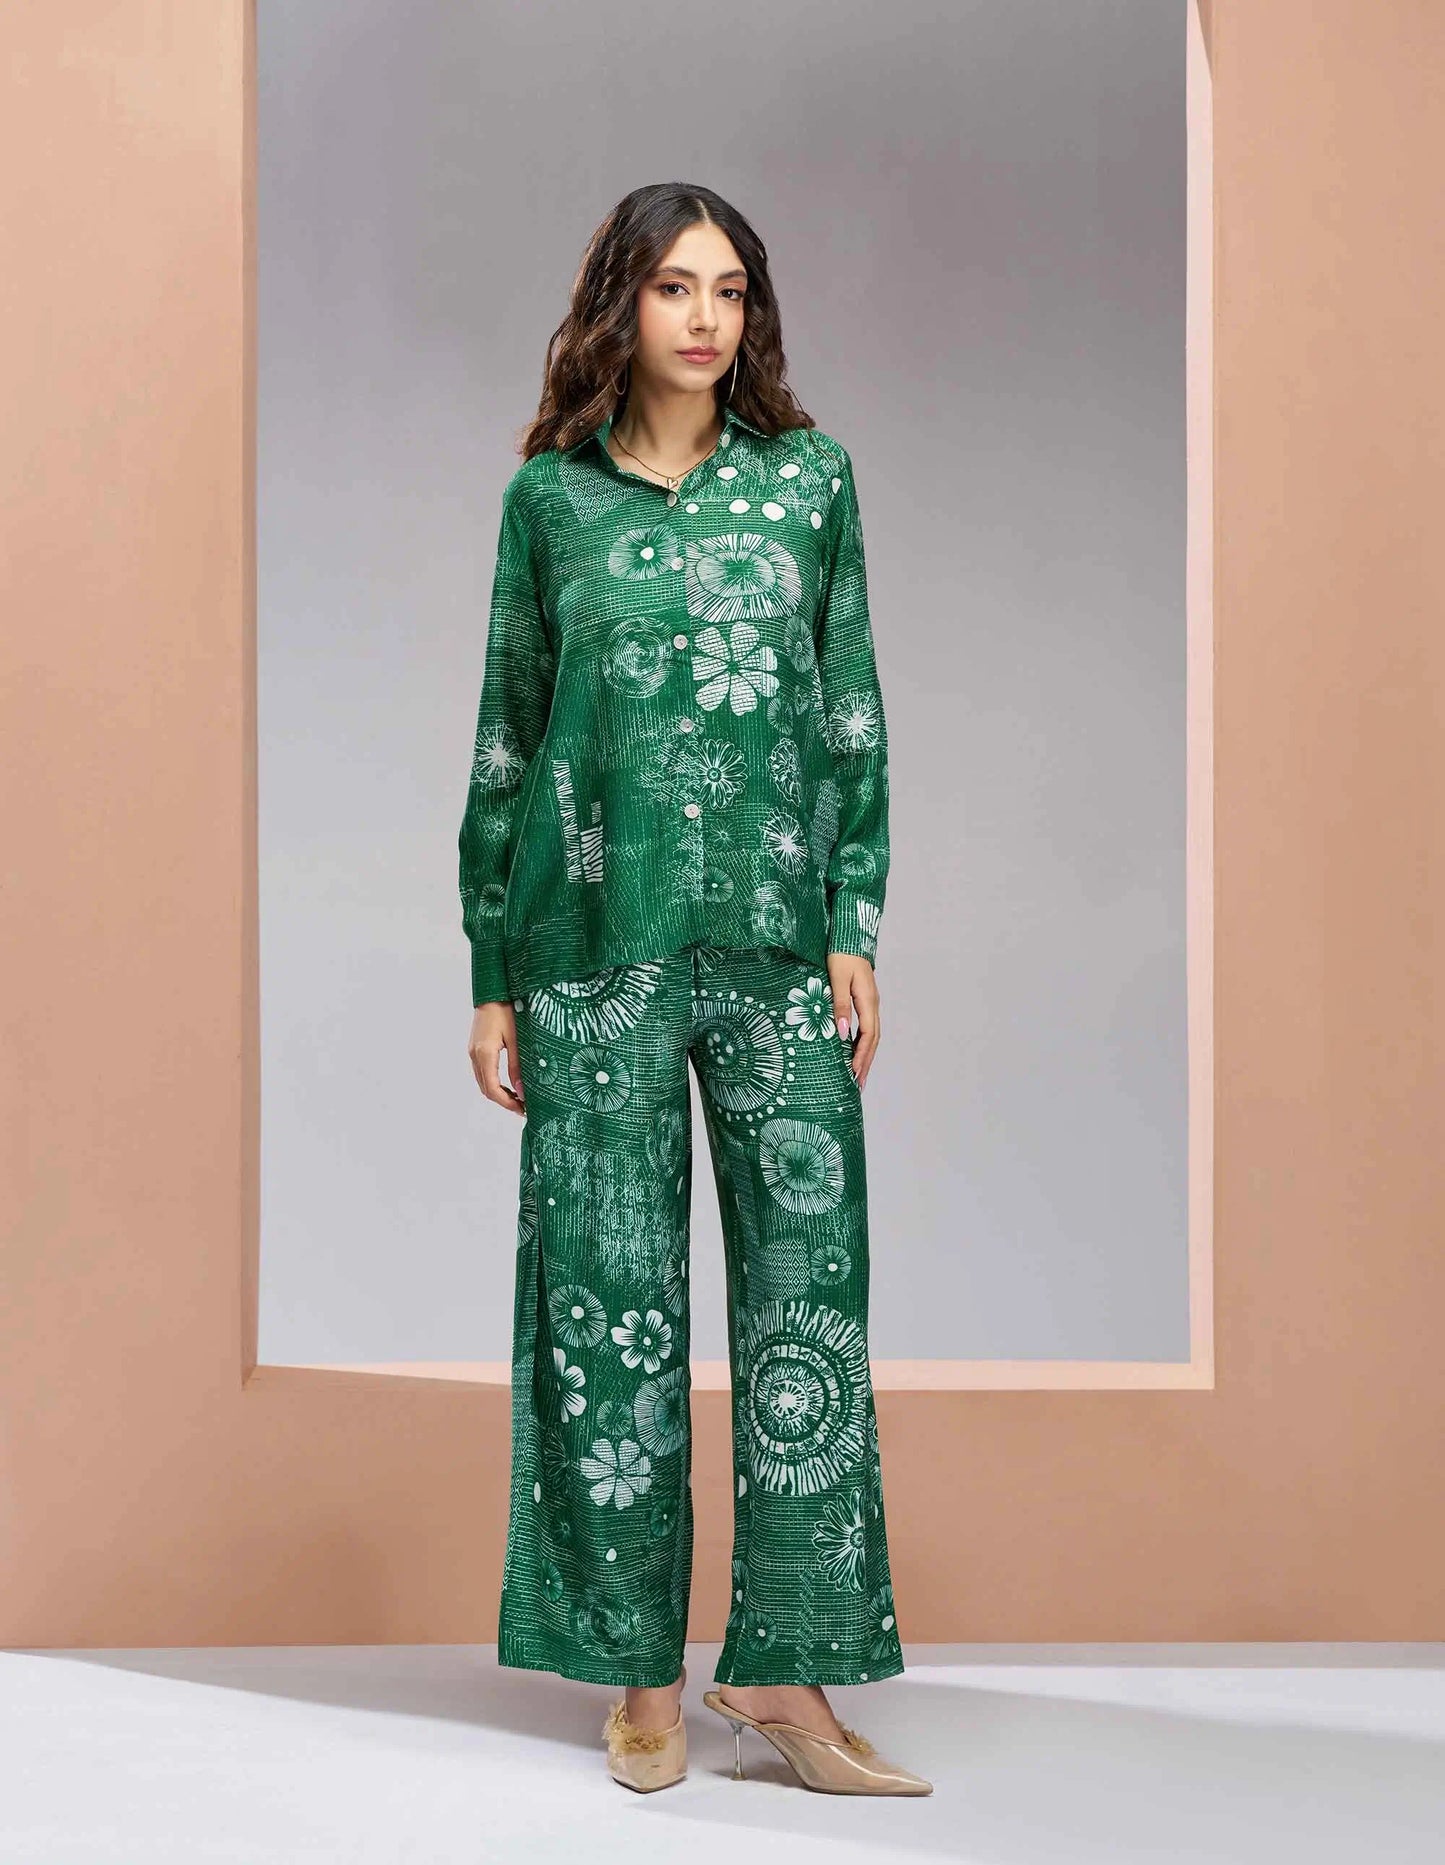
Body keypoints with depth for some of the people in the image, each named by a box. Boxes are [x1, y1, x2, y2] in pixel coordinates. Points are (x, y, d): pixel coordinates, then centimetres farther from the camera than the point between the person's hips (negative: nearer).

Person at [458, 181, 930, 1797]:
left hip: (774, 935, 1)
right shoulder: (549, 495, 7)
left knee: (806, 1285, -1)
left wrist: (855, 928, -2)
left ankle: (787, 1675, 10)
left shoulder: (810, 477, 8)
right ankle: (644, 1675, 16)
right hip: (596, 938, 0)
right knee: (611, 1290, 3)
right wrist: (491, 972, 4)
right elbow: (505, 736, 8)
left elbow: (852, 711, 7)